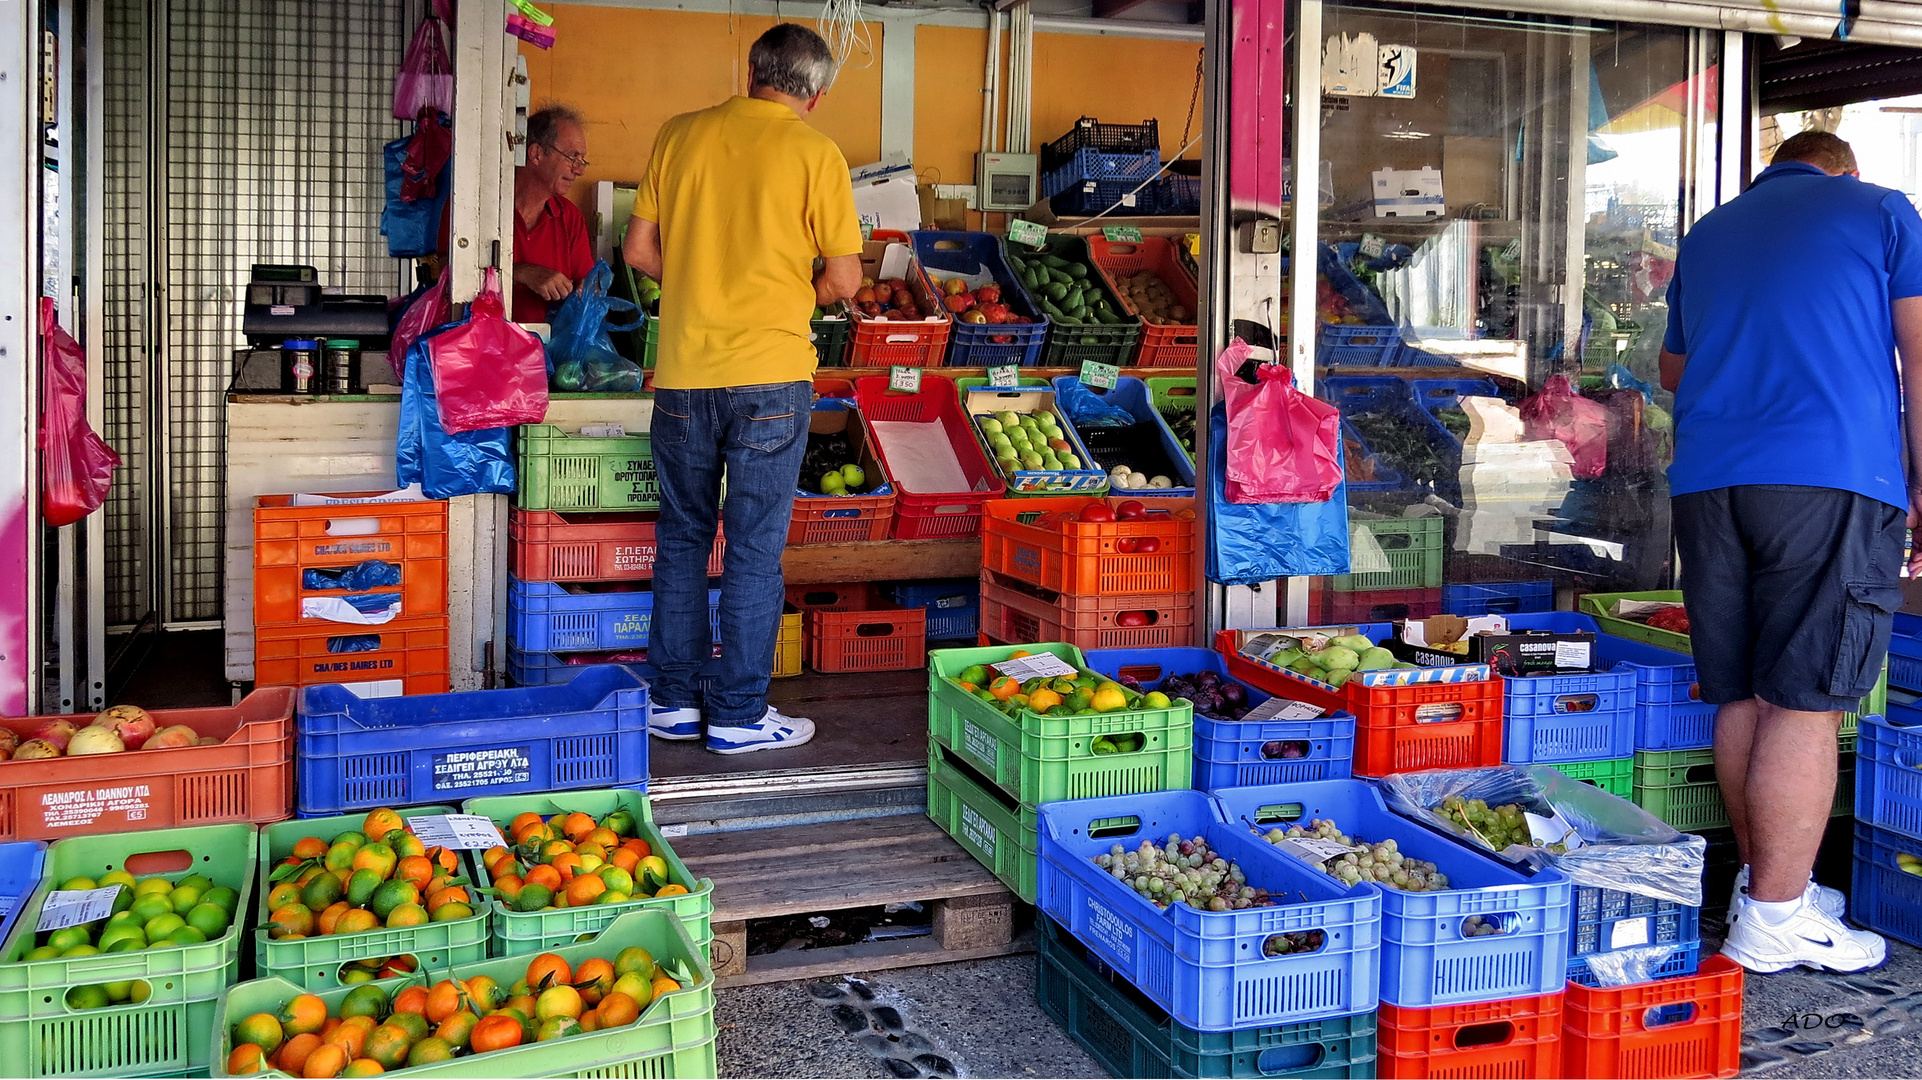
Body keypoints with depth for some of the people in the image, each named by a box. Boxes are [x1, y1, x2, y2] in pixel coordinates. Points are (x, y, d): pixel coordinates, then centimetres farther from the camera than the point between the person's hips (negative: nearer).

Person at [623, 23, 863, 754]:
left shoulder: (679, 135, 6)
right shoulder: (814, 154, -4)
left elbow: (638, 249, 8)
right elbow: (844, 280, -4)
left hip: (683, 371, 4)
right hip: (770, 373, -3)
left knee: (682, 539, 15)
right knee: (754, 550, 4)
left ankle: (673, 701, 21)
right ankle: (739, 714, 10)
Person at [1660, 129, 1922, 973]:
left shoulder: (1707, 233, 23)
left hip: (1708, 482, 5)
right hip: (1835, 478, -5)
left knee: (1742, 697, 11)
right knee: (1806, 704, -5)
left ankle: (1765, 879, 22)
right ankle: (1775, 918, -3)